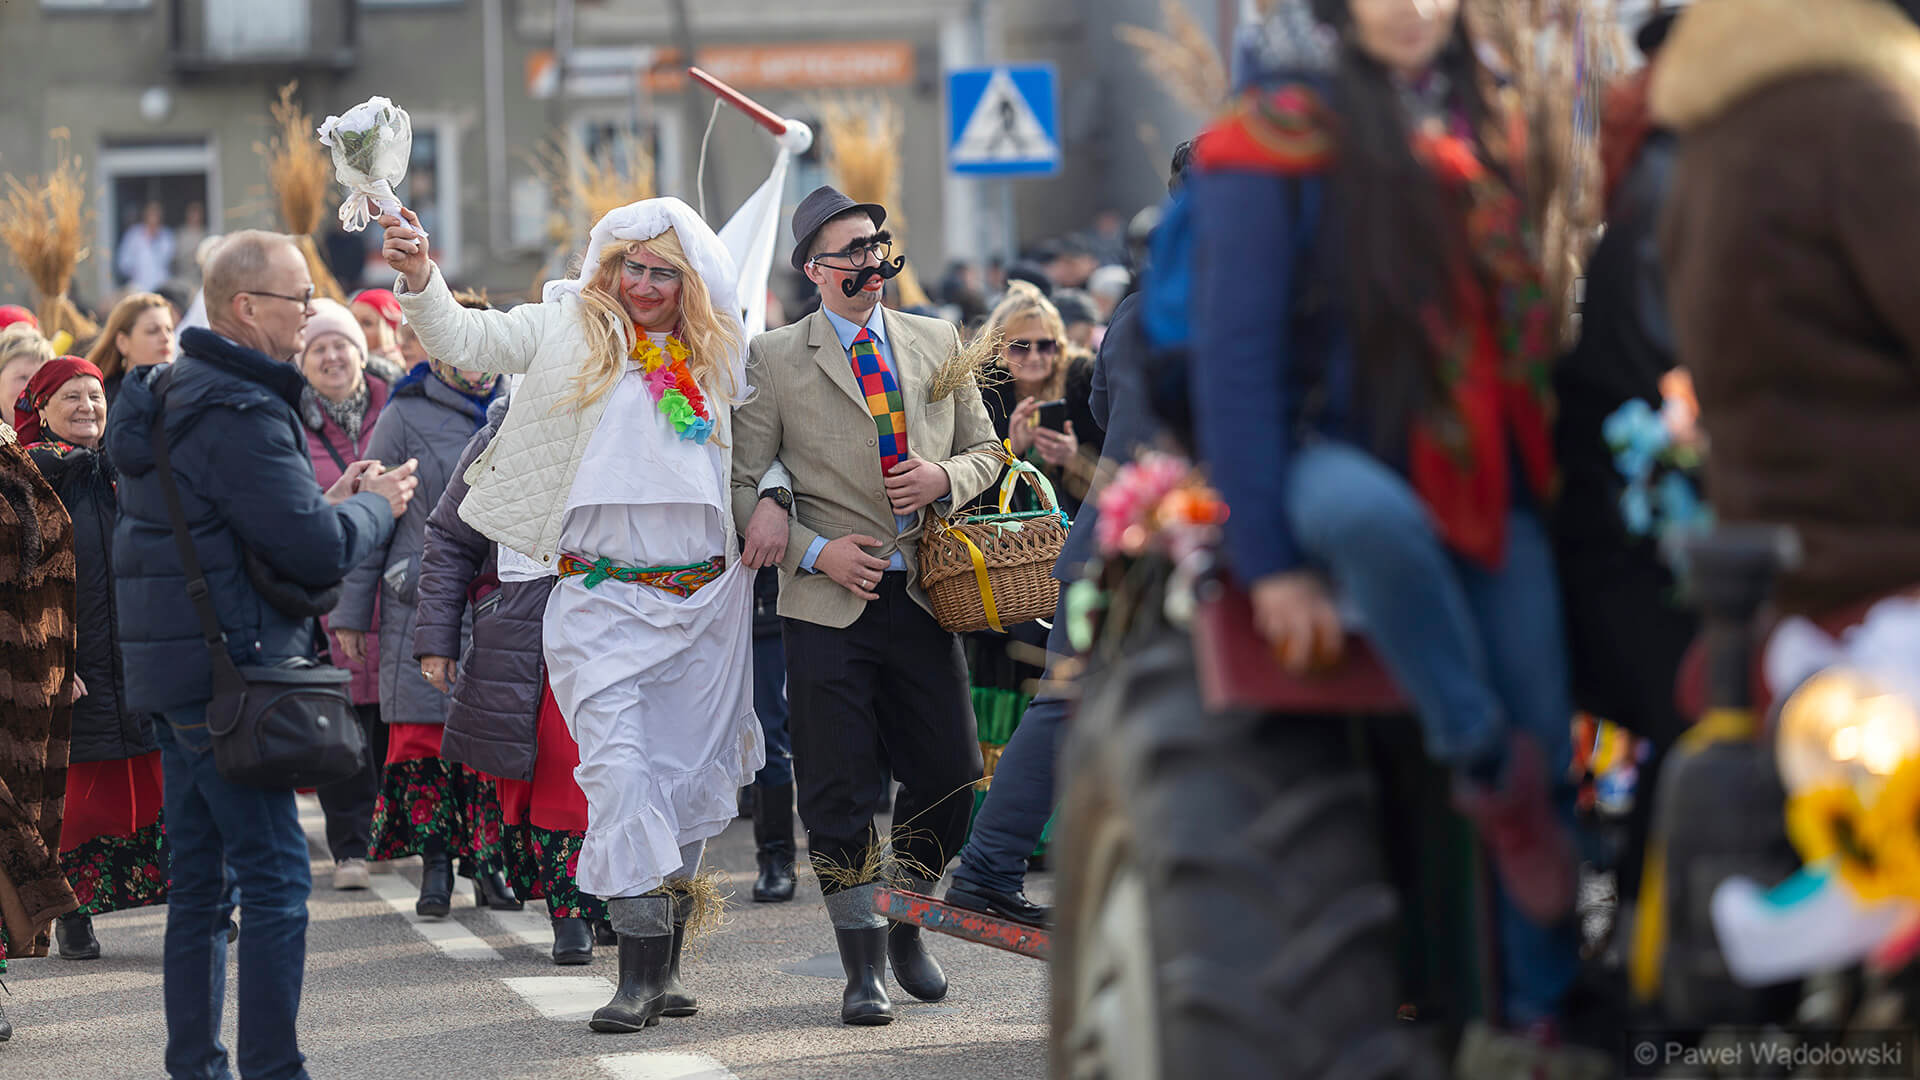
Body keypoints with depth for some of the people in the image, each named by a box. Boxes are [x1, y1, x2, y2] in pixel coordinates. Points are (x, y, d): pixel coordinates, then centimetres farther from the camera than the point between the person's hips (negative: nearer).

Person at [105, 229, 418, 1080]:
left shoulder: (168, 396, 16)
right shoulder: (242, 412, -16)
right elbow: (317, 552, -20)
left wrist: (327, 501, 13)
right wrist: (375, 505, -1)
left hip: (171, 665, 10)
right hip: (229, 668, -10)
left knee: (201, 879, 13)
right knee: (276, 875, -7)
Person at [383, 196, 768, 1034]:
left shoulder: (717, 359, 12)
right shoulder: (570, 329, 3)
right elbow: (461, 338, -6)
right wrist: (420, 277, -23)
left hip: (704, 603, 3)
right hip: (602, 601, -3)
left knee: (691, 781, 8)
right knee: (618, 773, -13)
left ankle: (667, 962, 21)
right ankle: (639, 971, -12)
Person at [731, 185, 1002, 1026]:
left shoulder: (937, 343, 11)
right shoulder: (774, 359, 0)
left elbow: (985, 452, 17)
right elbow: (739, 484, -1)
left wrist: (945, 478, -5)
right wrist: (814, 549, -13)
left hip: (925, 594, 3)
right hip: (830, 605, -3)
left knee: (949, 773, 4)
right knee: (840, 791, -2)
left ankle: (905, 925, 28)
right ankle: (862, 962, 9)